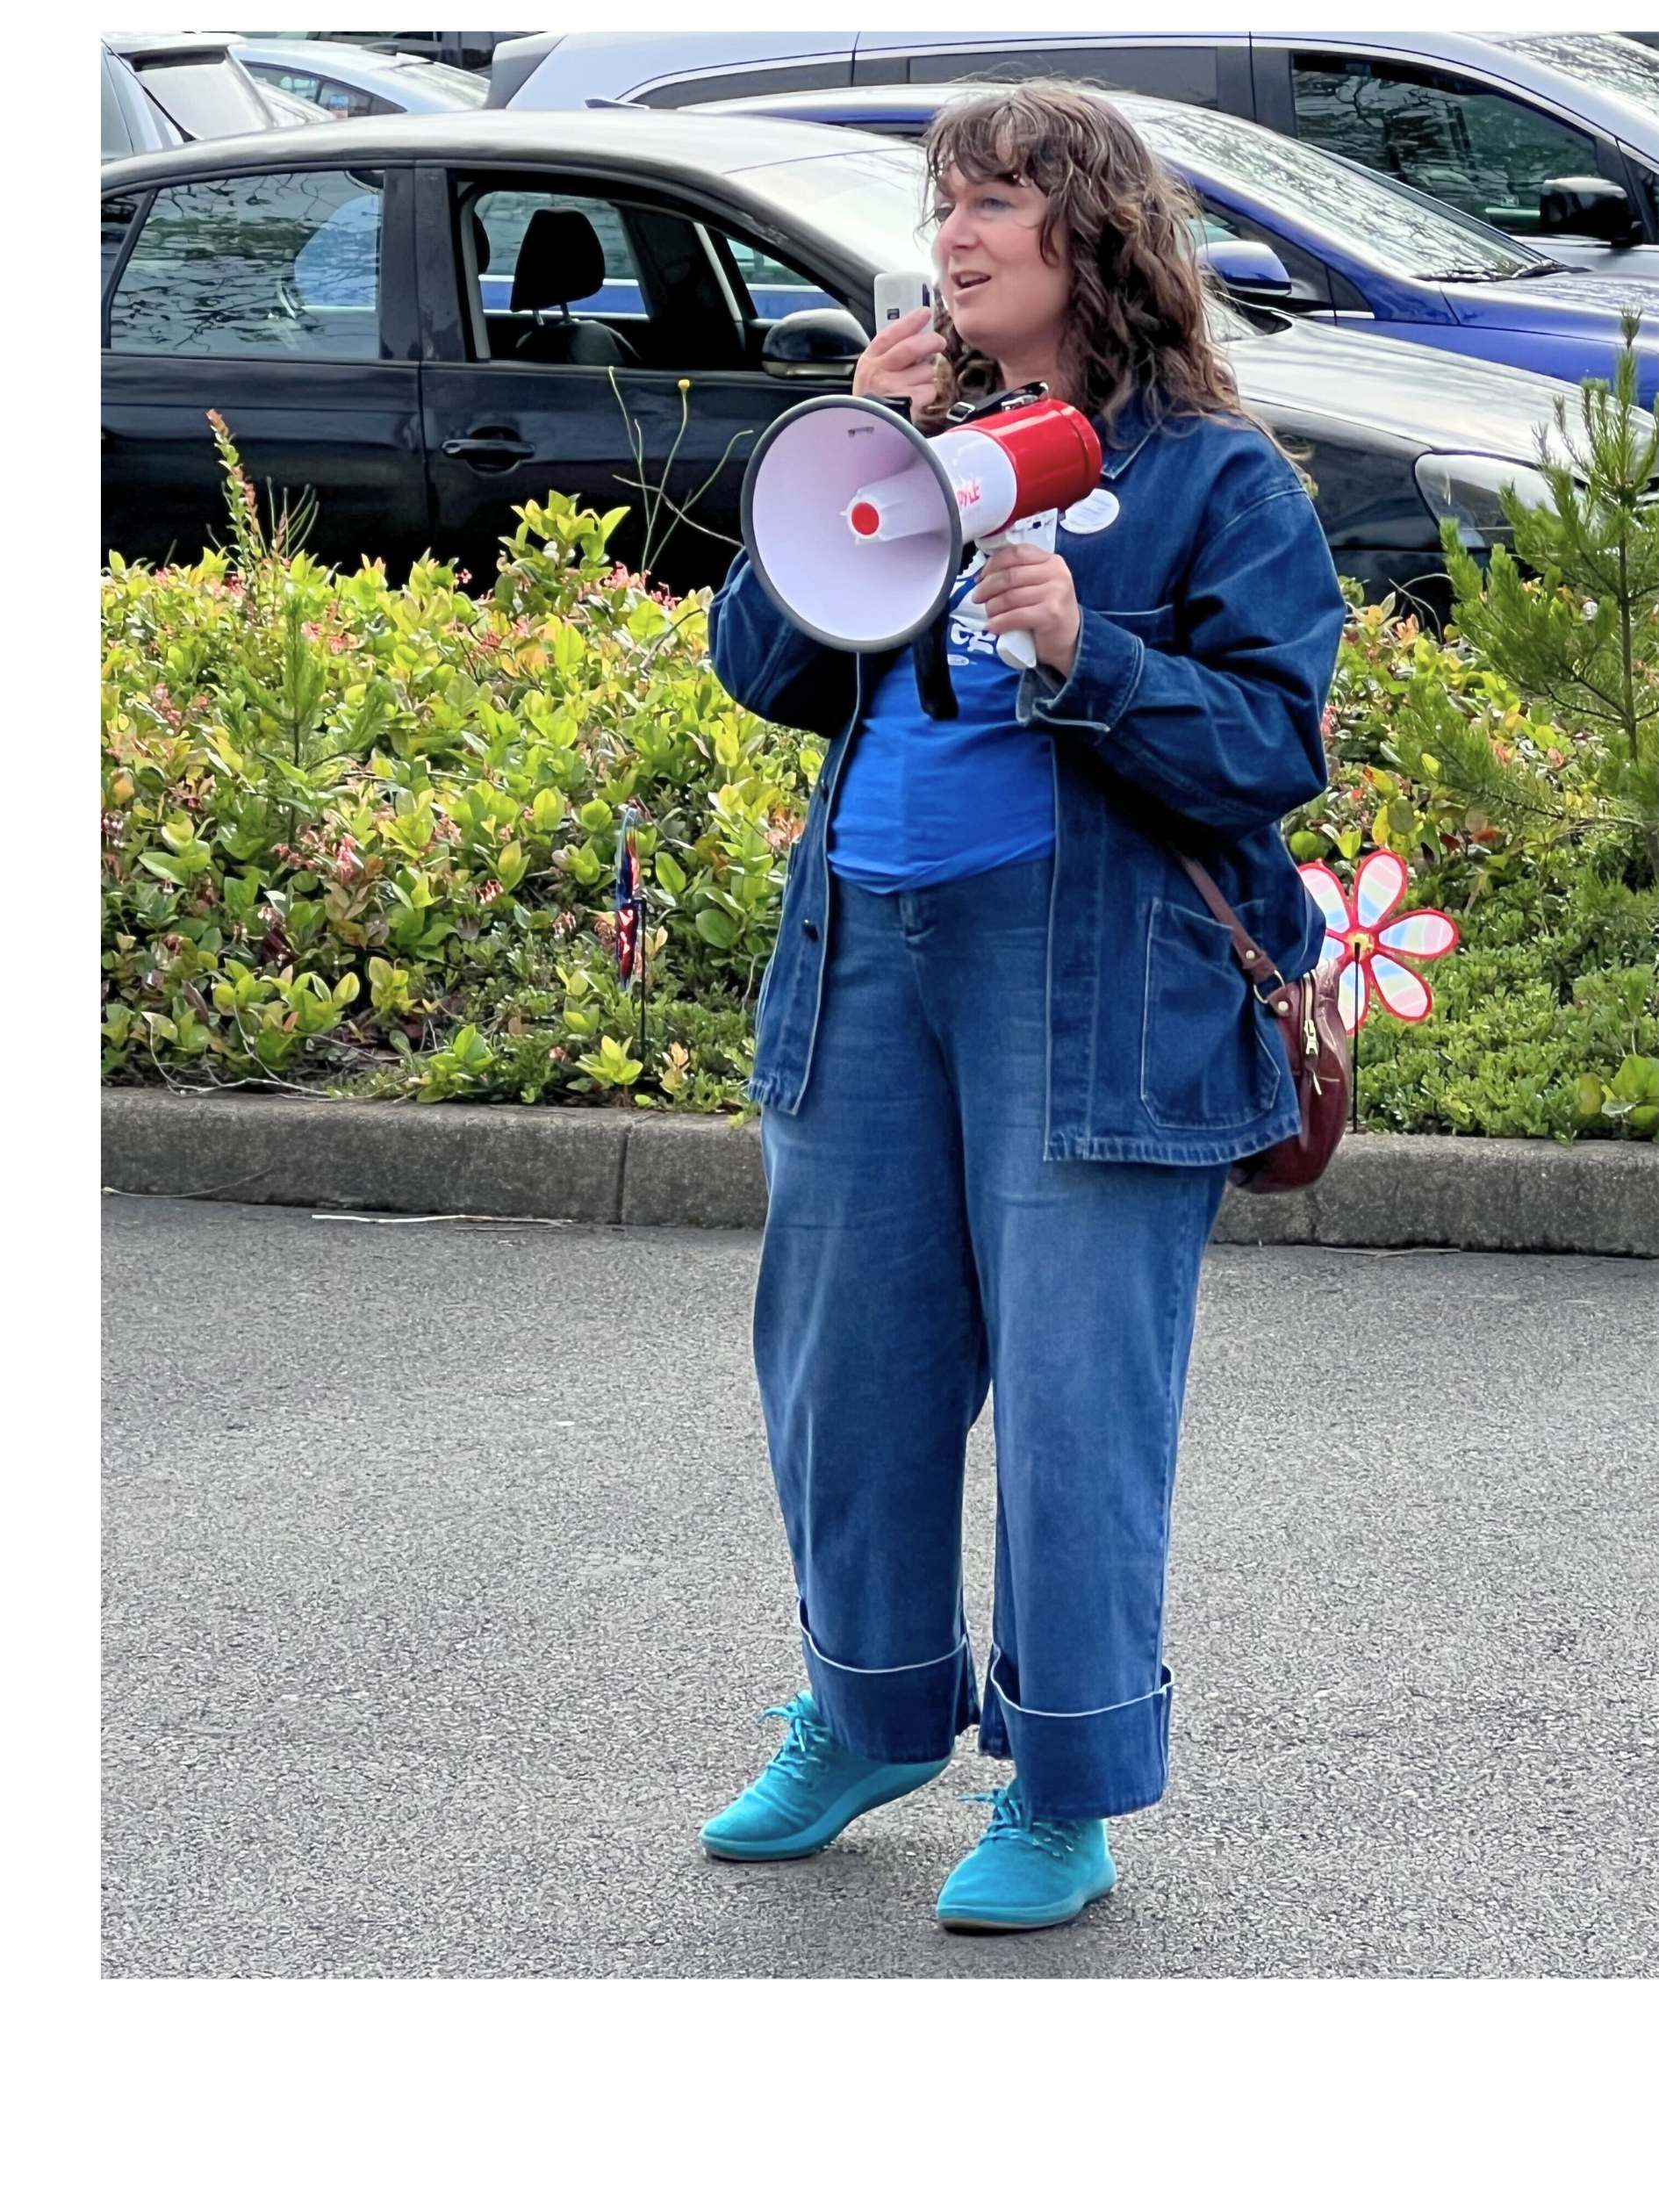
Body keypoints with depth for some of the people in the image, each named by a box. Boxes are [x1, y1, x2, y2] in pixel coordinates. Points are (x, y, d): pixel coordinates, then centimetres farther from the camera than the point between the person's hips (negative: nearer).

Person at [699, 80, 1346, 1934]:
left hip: (1097, 988, -6)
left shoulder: (1213, 476, -3)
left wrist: (1086, 653, -23)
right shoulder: (924, 433, 12)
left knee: (1072, 1393, -2)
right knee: (844, 1360, 14)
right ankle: (874, 1714, 35)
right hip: (867, 951, 6)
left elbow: (1275, 742, -9)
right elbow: (766, 667, 6)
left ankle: (1064, 1795, 11)